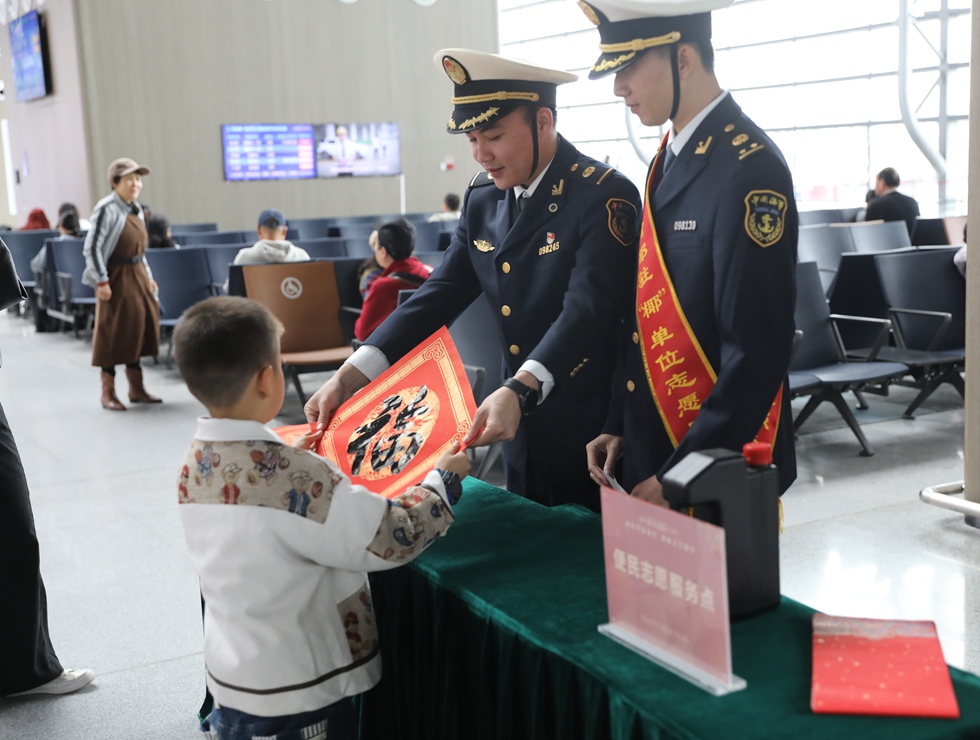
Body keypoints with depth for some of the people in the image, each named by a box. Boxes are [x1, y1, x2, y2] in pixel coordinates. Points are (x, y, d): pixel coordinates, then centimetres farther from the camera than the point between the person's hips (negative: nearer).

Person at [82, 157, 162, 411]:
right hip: (116, 277, -8)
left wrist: (148, 276, 15)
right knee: (114, 331, -2)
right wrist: (102, 281, -20)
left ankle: (136, 388, 19)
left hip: (137, 275, 8)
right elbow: (92, 247, -16)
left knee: (139, 326, 9)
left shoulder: (135, 209, 10)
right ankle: (108, 393, 8)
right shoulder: (107, 209, -14)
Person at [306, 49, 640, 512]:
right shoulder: (482, 198, 6)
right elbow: (440, 295, 1)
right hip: (523, 433, 7)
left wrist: (521, 390, -42)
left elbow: (587, 310, -26)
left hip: (594, 438, -6)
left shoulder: (604, 197, -16)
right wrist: (352, 375, -10)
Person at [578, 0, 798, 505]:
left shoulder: (748, 170, -18)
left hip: (719, 469, -8)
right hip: (648, 454, 8)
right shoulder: (669, 160, 8)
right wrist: (618, 426, 8)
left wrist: (679, 477, -19)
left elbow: (757, 354, -22)